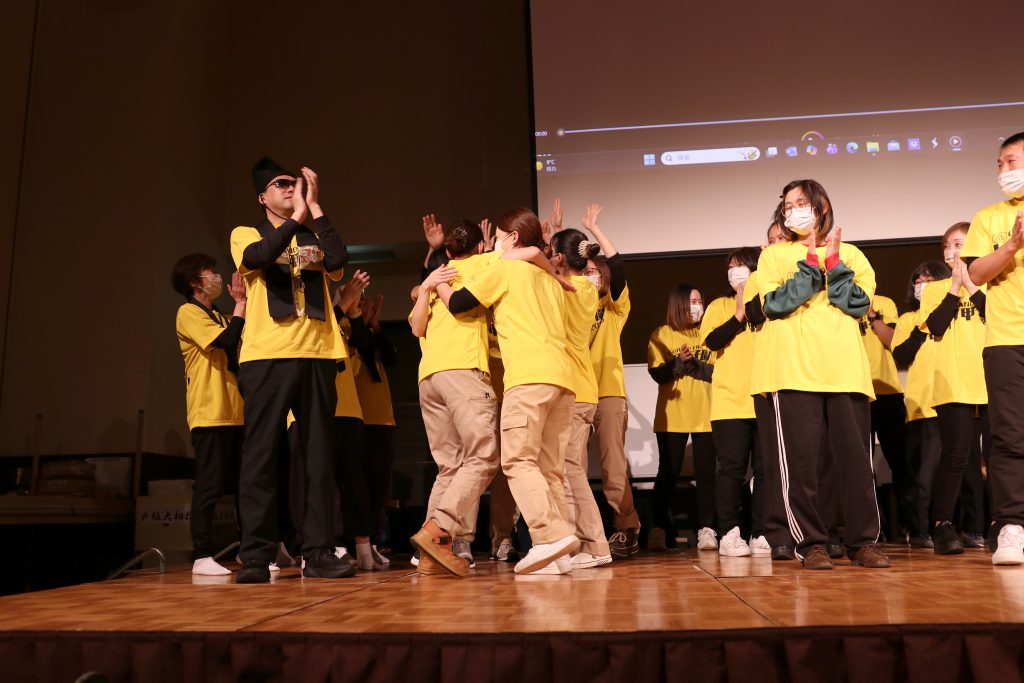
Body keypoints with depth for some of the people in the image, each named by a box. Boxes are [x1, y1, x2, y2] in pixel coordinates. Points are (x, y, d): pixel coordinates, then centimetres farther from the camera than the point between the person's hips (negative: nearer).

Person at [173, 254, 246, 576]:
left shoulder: (222, 317, 22)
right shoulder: (188, 312, -2)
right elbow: (225, 342, -17)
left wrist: (242, 305, 6)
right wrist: (240, 305, -6)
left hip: (235, 413, 8)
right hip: (210, 414, -8)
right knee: (209, 486, -7)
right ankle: (202, 556, -2)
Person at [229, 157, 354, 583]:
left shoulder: (315, 239, 18)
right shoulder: (246, 234, 11)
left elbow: (338, 261, -5)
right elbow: (259, 257, -13)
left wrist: (314, 207, -3)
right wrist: (296, 215, -13)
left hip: (317, 356, 3)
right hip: (266, 356, -2)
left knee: (319, 455, 2)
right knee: (261, 455, -4)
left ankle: (318, 552, 8)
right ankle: (256, 556, 1)